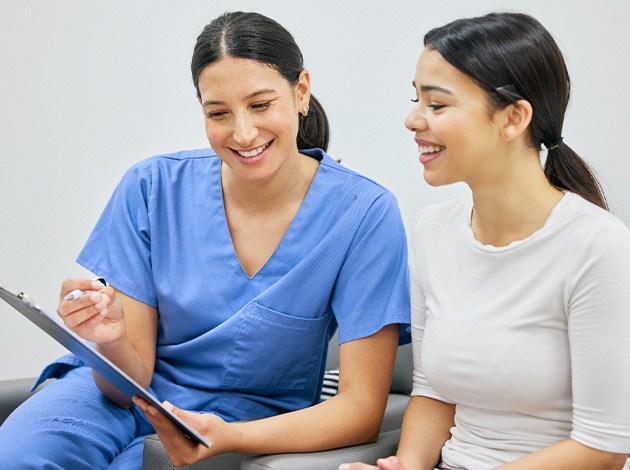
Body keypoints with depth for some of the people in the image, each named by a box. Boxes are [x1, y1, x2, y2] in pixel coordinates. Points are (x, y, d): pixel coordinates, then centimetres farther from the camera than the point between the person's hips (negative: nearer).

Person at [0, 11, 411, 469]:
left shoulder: (364, 214, -14)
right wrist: (112, 340, -30)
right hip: (132, 399, 2)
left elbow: (361, 407, -14)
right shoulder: (152, 187, -8)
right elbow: (131, 381, -6)